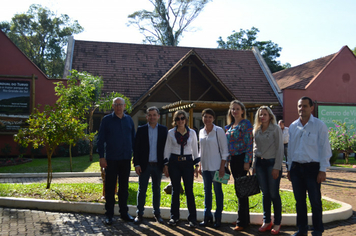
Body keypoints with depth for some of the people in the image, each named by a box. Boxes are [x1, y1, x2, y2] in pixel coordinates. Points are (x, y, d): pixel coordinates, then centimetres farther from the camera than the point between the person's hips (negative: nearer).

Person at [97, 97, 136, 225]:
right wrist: (101, 157, -8)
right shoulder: (106, 120, -1)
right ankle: (109, 215, 12)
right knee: (110, 187, 3)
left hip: (126, 159, 3)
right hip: (111, 159, -3)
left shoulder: (129, 120, 9)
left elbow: (133, 138, 14)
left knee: (124, 186, 11)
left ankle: (124, 212, 22)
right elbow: (100, 139, -1)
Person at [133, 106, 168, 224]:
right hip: (144, 165, -1)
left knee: (157, 190, 11)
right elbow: (136, 148, 0)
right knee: (142, 190, 4)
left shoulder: (164, 130, 4)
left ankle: (157, 213, 21)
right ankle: (139, 214, 13)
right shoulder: (141, 130, 2)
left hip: (158, 165, 1)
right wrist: (136, 164, -6)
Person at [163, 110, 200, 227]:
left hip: (187, 162, 0)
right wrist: (165, 165, 2)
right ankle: (174, 217, 15)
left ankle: (192, 218, 5)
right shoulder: (171, 133, 4)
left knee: (189, 190, -3)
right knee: (175, 190, 4)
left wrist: (196, 165, 6)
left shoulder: (192, 132, 6)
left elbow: (195, 149, 9)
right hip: (174, 162, 0)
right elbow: (167, 150, 7)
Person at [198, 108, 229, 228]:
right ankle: (207, 217, 19)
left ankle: (218, 218, 10)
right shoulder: (201, 132, 10)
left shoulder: (219, 131, -7)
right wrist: (200, 165, 13)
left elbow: (224, 150, -7)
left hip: (216, 166, -5)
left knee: (218, 191, 2)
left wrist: (222, 166, -13)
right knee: (207, 191, 10)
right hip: (205, 166, 6)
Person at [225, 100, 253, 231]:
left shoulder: (245, 124, -6)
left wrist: (247, 162, -18)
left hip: (242, 158, -8)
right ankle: (245, 219, 23)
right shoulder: (229, 126, 15)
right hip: (232, 159, 8)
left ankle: (242, 222, 2)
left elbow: (249, 143, -12)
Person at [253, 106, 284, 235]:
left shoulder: (275, 129, -5)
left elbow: (280, 149, -8)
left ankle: (277, 223, 11)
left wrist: (277, 167, -13)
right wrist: (254, 166, 11)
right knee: (265, 193, 9)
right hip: (260, 163, 5)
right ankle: (267, 221, 18)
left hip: (272, 162, -5)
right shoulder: (256, 130, 11)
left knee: (274, 194, -1)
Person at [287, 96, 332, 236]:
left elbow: (325, 149, -6)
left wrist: (322, 170, -10)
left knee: (315, 202, 1)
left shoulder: (319, 125, -4)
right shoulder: (293, 126, 10)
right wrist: (289, 169, 13)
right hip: (296, 167, 5)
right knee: (299, 201, 11)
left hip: (312, 167, -4)